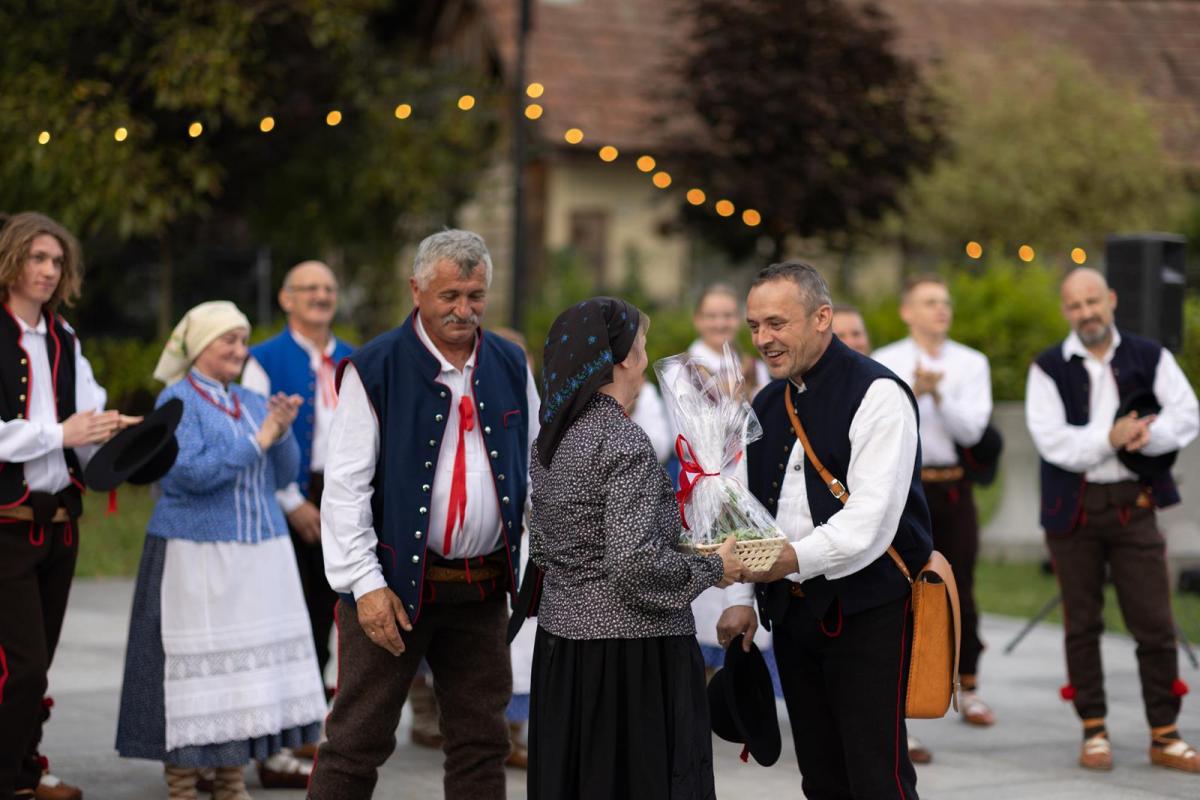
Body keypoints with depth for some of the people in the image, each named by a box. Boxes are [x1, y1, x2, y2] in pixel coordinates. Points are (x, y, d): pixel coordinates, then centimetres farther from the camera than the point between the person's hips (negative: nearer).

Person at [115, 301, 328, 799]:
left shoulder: (252, 403, 12)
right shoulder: (177, 401, -6)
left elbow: (283, 475, 8)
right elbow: (189, 472, -18)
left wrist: (282, 431, -10)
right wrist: (257, 440, -16)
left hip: (258, 557, 6)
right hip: (195, 557, -6)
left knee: (248, 661, 6)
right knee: (195, 665, -4)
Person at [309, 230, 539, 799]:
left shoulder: (511, 367, 8)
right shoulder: (374, 369, -6)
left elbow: (535, 471, 15)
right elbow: (345, 486, -8)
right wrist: (365, 583, -13)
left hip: (482, 588, 5)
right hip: (395, 582, -4)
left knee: (482, 743, 10)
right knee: (357, 742, 0)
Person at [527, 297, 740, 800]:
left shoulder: (551, 439, 9)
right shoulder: (623, 442, -16)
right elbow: (635, 561, -23)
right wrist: (712, 569, -10)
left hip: (561, 643, 8)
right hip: (630, 648, -8)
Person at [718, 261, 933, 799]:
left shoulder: (877, 395, -11)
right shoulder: (767, 405, 14)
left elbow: (872, 515, -21)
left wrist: (798, 558, -30)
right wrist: (741, 598, 4)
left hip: (868, 610, -7)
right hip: (791, 610, 7)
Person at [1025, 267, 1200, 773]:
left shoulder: (1150, 358, 5)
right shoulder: (1048, 368, 0)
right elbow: (1051, 440, -11)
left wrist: (1148, 435, -23)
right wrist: (1110, 438, -22)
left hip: (1133, 504, 0)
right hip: (1072, 509, 0)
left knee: (1154, 623, -1)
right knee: (1082, 624, 6)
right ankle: (1094, 732, 16)